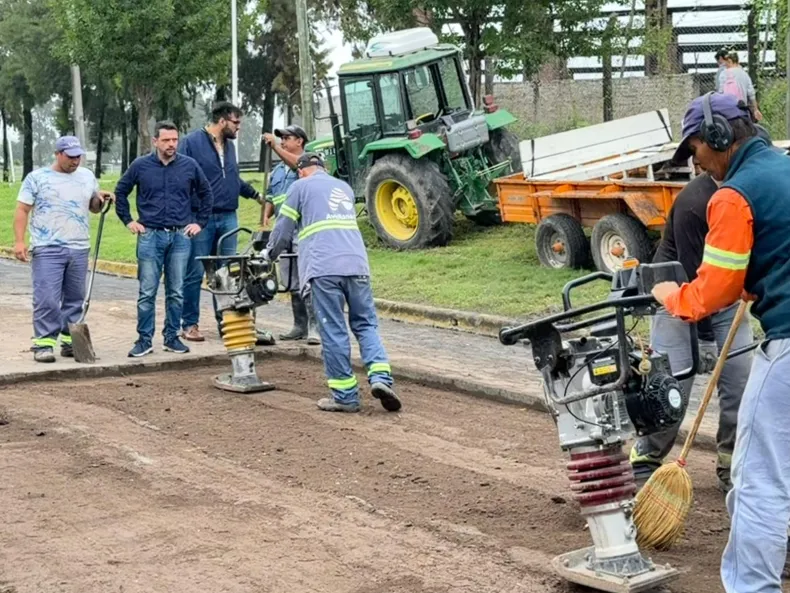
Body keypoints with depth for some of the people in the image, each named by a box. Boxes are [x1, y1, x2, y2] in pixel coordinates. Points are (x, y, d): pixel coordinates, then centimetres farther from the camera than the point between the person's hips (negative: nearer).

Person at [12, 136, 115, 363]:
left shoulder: (87, 176, 13)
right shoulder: (37, 177, 0)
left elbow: (94, 207, 23)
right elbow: (22, 210, -2)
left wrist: (100, 198, -1)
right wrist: (19, 241, -12)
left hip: (79, 250, 5)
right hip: (47, 250, -4)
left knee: (75, 299, 8)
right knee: (47, 299, -9)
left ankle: (71, 341, 15)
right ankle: (43, 343, -5)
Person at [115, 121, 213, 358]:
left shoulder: (190, 165, 3)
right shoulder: (140, 166, 0)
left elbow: (206, 194, 15)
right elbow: (120, 191, 12)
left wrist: (200, 222, 9)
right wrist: (128, 221, 7)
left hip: (181, 237, 2)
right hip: (150, 236, -1)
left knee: (176, 292, 6)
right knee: (147, 292, -1)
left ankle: (172, 338, 16)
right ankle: (145, 340, 5)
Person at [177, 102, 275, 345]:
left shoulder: (229, 146, 16)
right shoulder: (191, 142, -6)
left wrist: (255, 195, 32)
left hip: (228, 218, 7)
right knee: (195, 273, -1)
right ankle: (189, 324, 7)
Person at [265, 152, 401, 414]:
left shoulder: (301, 186, 10)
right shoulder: (344, 187, 27)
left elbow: (284, 228, 11)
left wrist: (271, 254, 30)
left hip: (324, 269, -4)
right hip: (356, 264, 5)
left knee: (333, 332, -1)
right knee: (366, 324, 10)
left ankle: (345, 396, 2)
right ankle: (380, 378, -9)